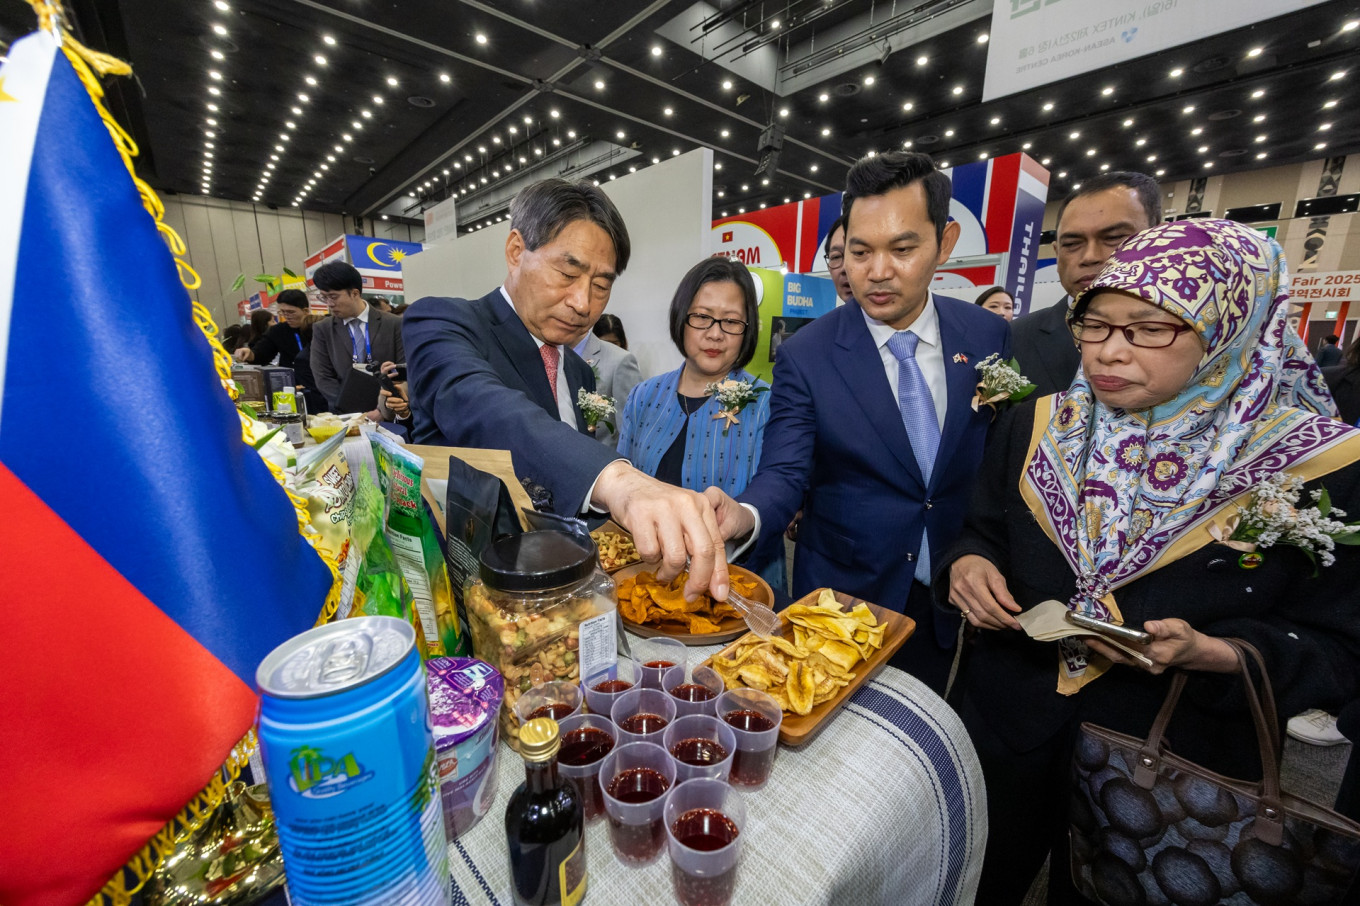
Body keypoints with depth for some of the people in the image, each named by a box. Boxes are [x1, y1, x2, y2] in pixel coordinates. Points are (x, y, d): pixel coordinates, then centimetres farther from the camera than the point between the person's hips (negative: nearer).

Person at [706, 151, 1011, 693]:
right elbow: (785, 473, -18)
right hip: (842, 597, -3)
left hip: (950, 597, 4)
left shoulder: (988, 336, -6)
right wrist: (745, 513, -39)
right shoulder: (804, 355, -15)